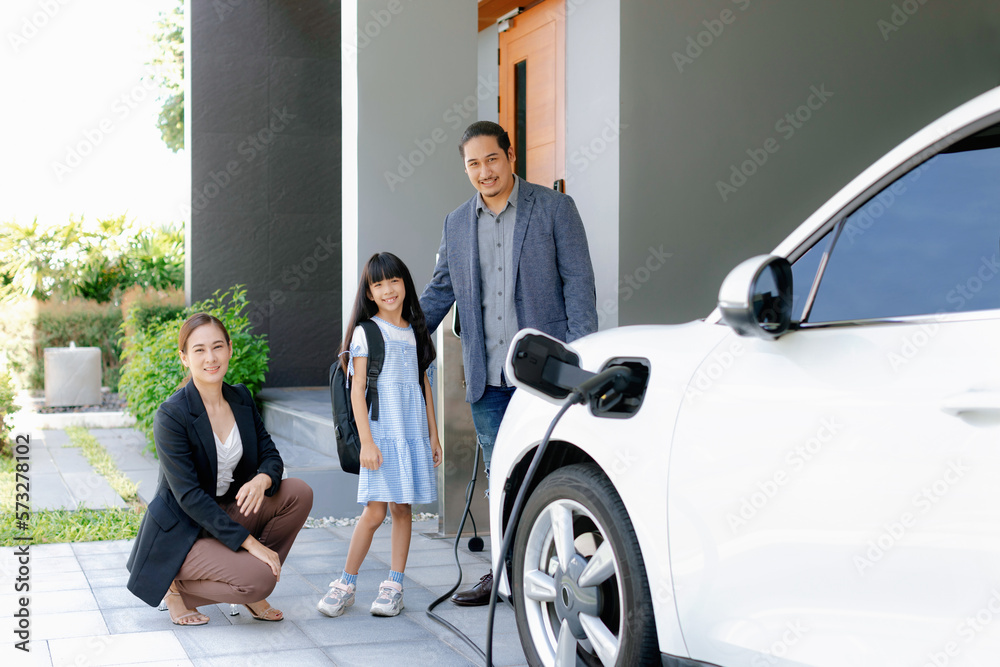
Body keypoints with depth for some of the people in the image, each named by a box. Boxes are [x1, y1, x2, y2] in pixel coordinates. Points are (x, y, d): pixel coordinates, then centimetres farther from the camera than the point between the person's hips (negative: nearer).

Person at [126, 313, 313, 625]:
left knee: (299, 492, -12)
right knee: (258, 580, -26)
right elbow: (188, 495, -23)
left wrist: (262, 480, -24)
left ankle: (251, 592, 1)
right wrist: (249, 542, -26)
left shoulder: (242, 398, 2)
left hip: (227, 513, 7)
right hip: (183, 533, -7)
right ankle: (177, 584, 1)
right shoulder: (171, 415, -20)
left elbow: (270, 454, 4)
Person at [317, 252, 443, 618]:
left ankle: (394, 585, 11)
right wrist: (366, 441, -13)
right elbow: (357, 389, -6)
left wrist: (433, 435, 14)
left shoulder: (416, 333, 12)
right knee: (374, 512, -7)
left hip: (414, 435, 4)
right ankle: (346, 584, 5)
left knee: (402, 508, 5)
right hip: (381, 435, -4)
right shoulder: (366, 333, -2)